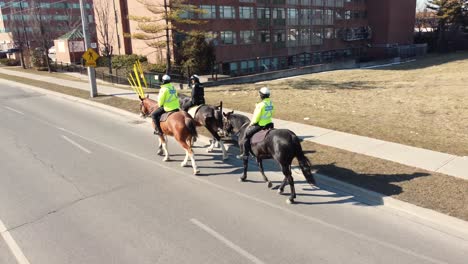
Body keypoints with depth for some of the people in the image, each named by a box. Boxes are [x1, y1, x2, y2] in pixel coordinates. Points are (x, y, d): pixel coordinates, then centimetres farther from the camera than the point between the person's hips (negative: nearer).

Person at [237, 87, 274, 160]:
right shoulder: (271, 103, 3)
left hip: (260, 125, -9)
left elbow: (256, 117, -17)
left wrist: (251, 123, -1)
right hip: (269, 123, 9)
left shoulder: (261, 105, -21)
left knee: (247, 134, 5)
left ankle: (245, 154, 7)